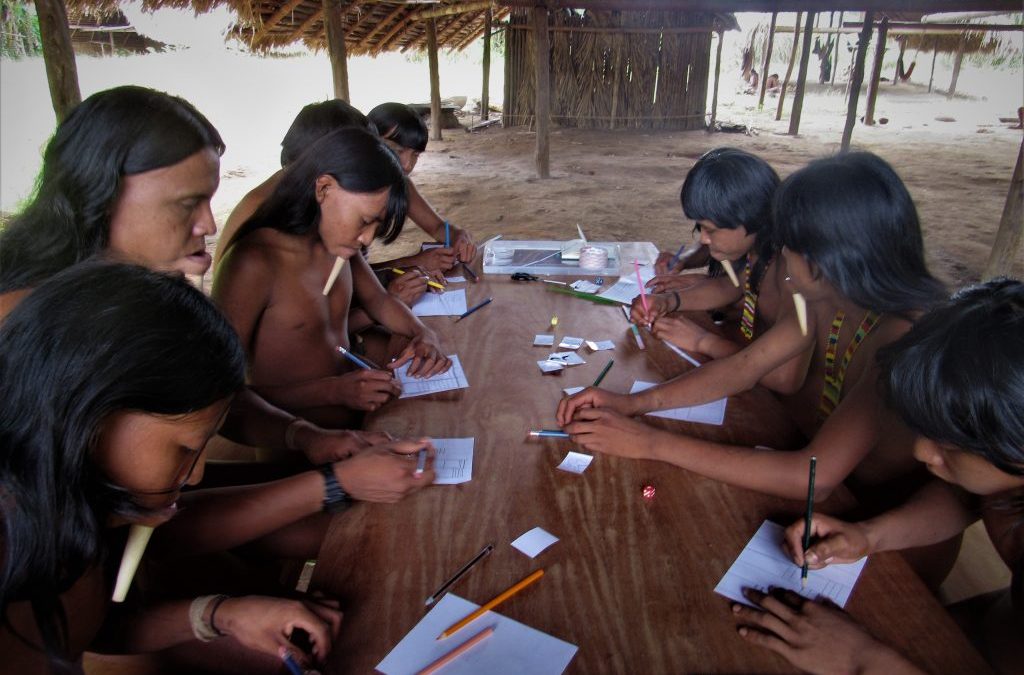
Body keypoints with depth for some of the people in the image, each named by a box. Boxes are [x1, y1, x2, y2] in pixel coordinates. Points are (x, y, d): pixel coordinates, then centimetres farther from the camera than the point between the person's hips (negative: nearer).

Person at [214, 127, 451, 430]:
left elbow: (376, 299, 19)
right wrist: (332, 391, -26)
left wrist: (423, 333, 0)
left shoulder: (336, 238, 3)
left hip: (354, 424, 7)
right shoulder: (253, 264, -20)